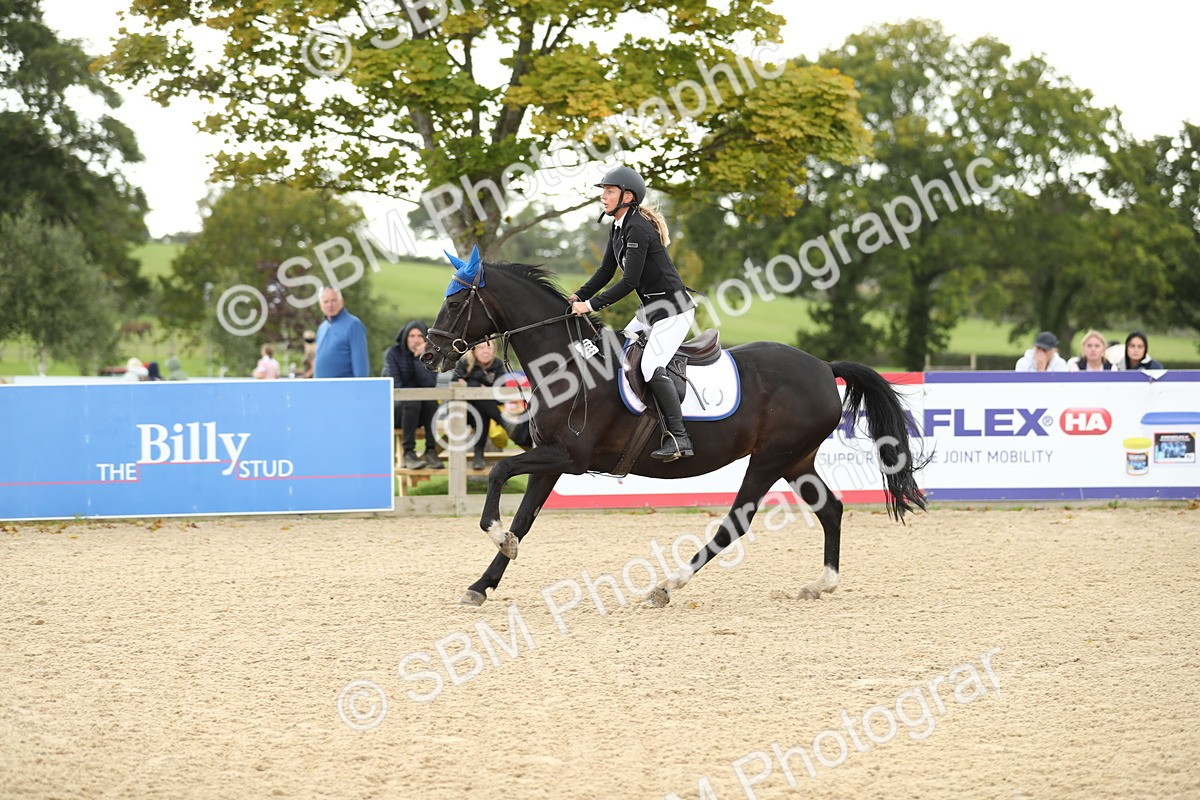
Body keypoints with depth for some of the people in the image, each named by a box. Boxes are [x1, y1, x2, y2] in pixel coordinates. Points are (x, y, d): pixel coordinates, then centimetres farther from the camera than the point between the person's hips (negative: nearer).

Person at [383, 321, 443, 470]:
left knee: (431, 400, -29)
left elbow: (430, 385, -14)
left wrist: (419, 358, -19)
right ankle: (408, 453, -37)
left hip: (419, 414, 3)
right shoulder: (393, 353, -3)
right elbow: (394, 386, -13)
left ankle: (431, 451, -31)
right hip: (394, 409, -3)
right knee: (412, 401, -34)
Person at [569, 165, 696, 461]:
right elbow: (606, 271, 14)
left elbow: (629, 281, -25)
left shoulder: (637, 229, -21)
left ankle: (678, 437, -23)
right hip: (650, 310, 11)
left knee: (651, 365, -23)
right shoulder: (618, 228, 9)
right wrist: (578, 297, 1)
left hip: (672, 308, -11)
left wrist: (591, 305, -22)